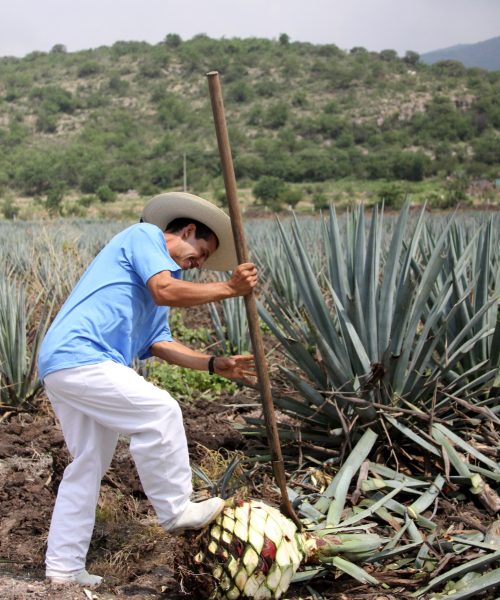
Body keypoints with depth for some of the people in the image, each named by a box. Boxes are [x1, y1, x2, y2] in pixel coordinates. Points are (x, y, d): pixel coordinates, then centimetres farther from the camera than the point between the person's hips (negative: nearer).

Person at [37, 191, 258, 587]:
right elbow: (166, 290, -18)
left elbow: (160, 344, 17)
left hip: (63, 366, 11)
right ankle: (176, 510, -1)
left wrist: (216, 365, 8)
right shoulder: (144, 235, 0)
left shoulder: (156, 276, 26)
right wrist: (228, 288, -11)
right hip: (76, 356, -11)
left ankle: (64, 568, 18)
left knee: (88, 466, 12)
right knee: (159, 412, -14)